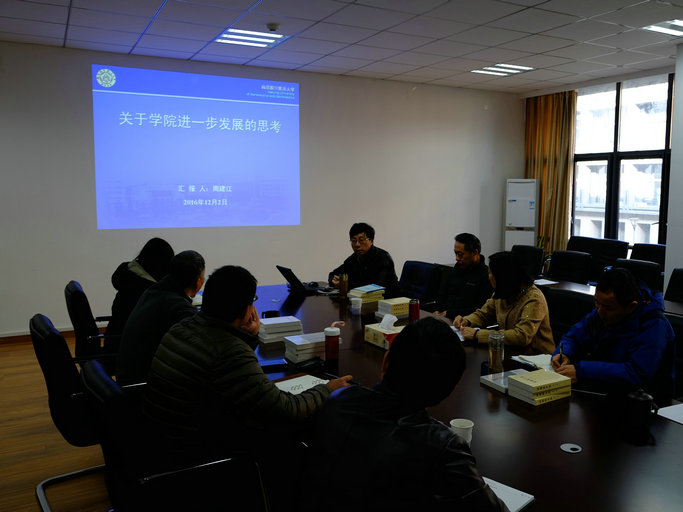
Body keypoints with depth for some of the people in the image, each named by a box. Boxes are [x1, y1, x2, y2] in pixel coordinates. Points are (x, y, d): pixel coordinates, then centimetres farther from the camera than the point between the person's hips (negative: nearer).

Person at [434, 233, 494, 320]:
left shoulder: (487, 276, -9)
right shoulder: (458, 267, 15)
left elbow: (481, 310, -15)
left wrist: (449, 313, -14)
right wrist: (438, 310, 6)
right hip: (444, 317, 7)